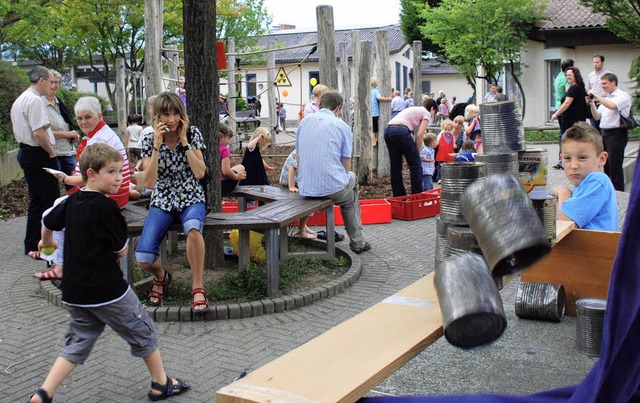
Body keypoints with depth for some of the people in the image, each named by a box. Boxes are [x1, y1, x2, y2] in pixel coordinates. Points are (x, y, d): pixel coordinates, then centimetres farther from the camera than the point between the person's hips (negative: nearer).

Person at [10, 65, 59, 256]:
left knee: (36, 201, 15)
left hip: (25, 152, 11)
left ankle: (32, 246, 20)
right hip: (38, 155, -11)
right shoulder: (35, 100, -17)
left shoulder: (19, 100, 17)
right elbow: (39, 133, -25)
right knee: (51, 200, -4)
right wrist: (51, 152, -11)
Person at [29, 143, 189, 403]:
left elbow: (47, 222, 23)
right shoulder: (106, 207, -18)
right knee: (143, 332, 11)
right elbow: (121, 250, -12)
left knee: (77, 343, 17)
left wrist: (47, 242, 44)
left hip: (74, 292, 7)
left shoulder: (72, 201, 5)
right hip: (106, 289, -7)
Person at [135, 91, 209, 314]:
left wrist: (184, 141, -14)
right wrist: (157, 145, -18)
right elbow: (149, 183, -12)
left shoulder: (193, 134, -2)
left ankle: (198, 287, -22)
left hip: (191, 199, -1)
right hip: (162, 202, 1)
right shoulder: (149, 141, -2)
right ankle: (161, 276, 17)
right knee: (143, 258, -21)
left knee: (193, 227, -40)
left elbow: (200, 173, -12)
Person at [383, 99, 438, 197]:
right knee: (415, 163, 6)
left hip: (388, 130, 8)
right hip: (401, 131, -8)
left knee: (395, 166, 14)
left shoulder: (413, 109, 33)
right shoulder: (427, 114, 11)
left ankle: (398, 196, 20)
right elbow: (419, 135, -2)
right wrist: (416, 151, 9)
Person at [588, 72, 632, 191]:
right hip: (604, 133, 8)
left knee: (615, 167, -7)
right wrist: (592, 104, 0)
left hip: (617, 134, -8)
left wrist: (596, 96, -19)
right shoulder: (605, 98, 17)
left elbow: (612, 106, -27)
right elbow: (597, 117, 16)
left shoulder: (623, 96, -6)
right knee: (606, 165, 13)